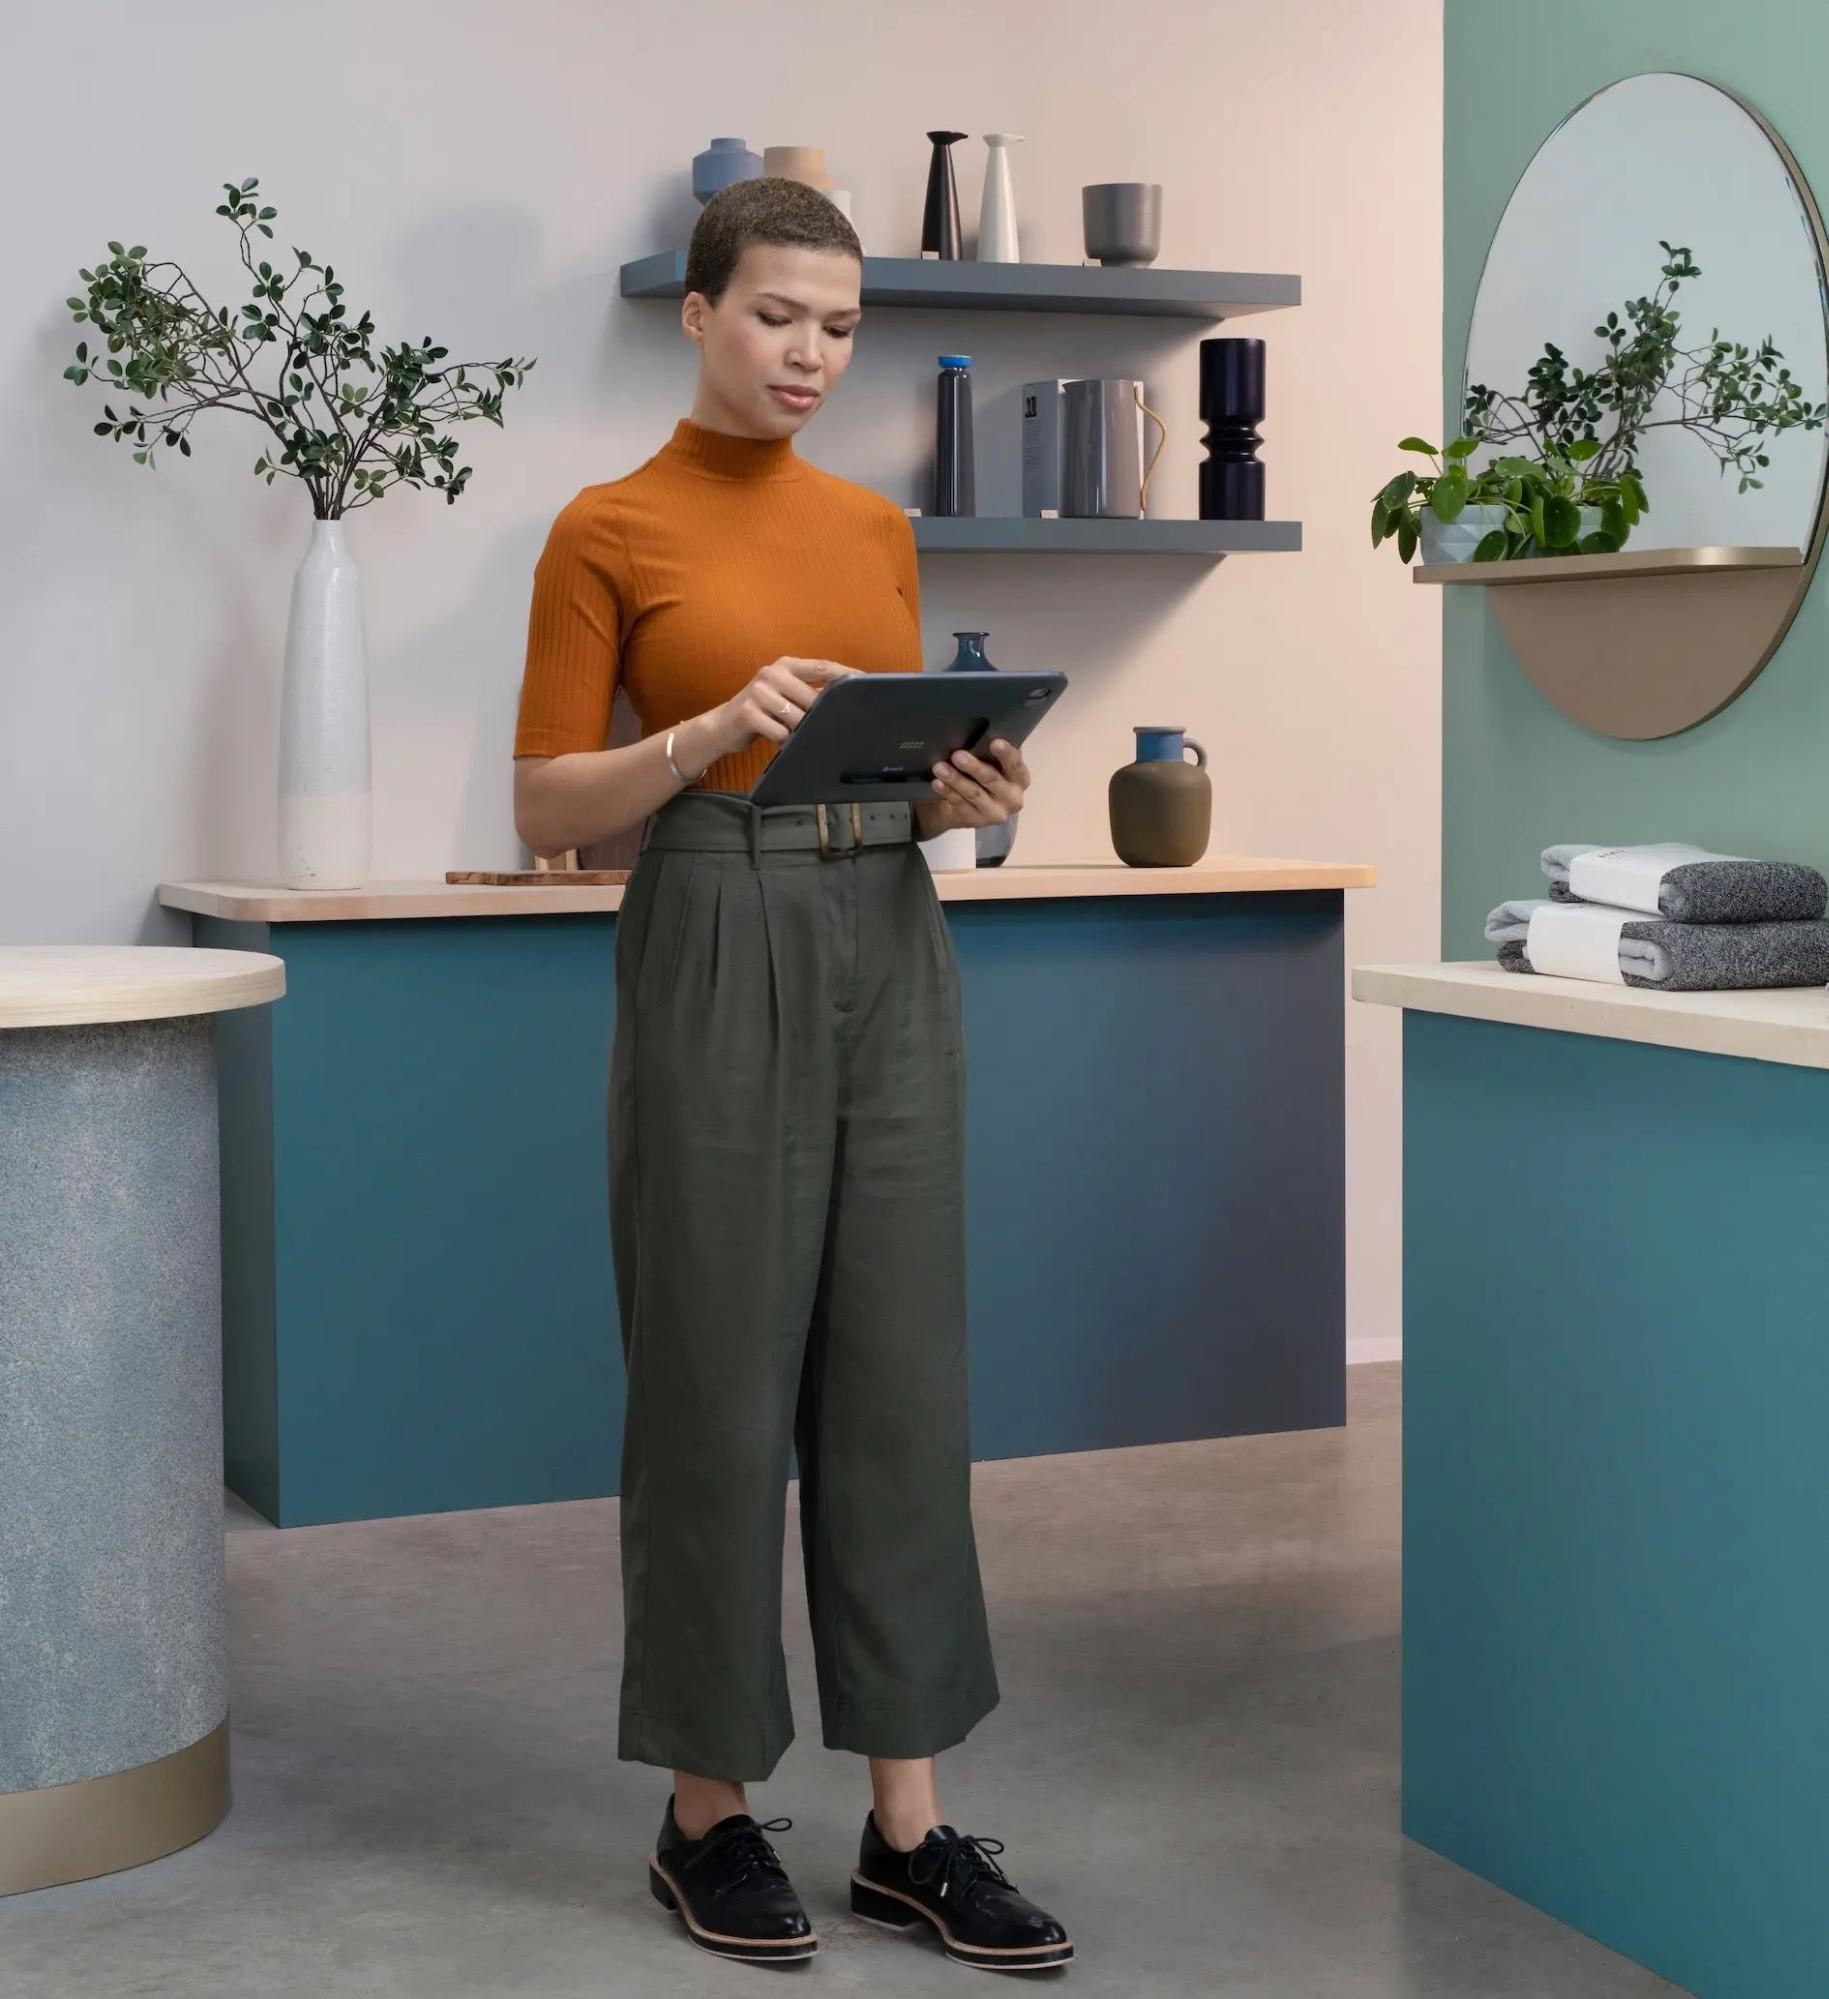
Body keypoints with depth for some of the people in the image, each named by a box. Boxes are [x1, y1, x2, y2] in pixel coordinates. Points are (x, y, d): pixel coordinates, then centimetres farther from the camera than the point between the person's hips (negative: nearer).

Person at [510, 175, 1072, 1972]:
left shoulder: (879, 528, 13)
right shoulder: (608, 530, -3)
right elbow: (545, 809, -5)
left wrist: (959, 791, -5)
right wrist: (714, 733, -20)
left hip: (889, 950, 6)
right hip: (717, 952, -5)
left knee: (900, 1381, 6)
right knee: (719, 1387, 0)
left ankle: (908, 1825, 13)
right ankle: (708, 1811, 15)